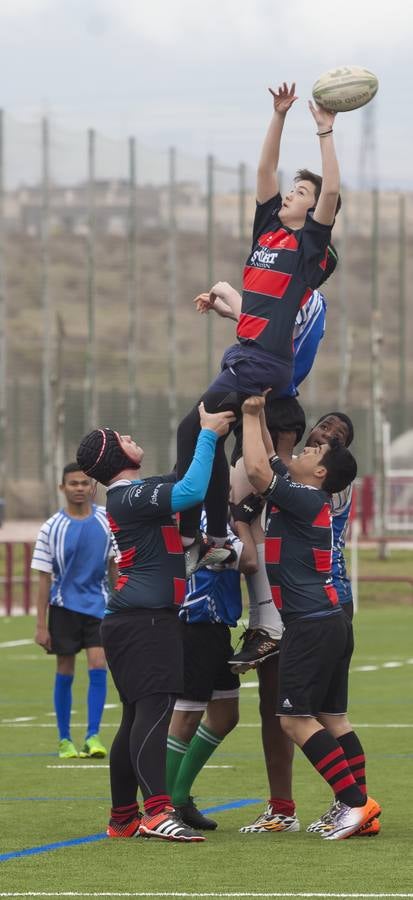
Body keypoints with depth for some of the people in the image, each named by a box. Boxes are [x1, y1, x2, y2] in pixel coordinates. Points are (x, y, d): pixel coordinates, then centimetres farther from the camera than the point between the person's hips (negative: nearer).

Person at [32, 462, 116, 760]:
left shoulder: (107, 521, 1)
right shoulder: (52, 528, -4)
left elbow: (115, 565, 10)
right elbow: (45, 579, -2)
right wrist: (41, 625, -4)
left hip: (98, 605, 1)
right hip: (64, 606, -1)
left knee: (98, 668, -12)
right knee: (65, 674, 4)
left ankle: (93, 736, -8)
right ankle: (65, 740, 14)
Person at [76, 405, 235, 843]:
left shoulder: (133, 493, 19)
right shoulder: (131, 496, -13)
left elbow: (182, 485, 34)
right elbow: (191, 491, -27)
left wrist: (211, 429, 26)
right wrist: (208, 434, -19)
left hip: (131, 621, 11)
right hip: (146, 619, -11)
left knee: (138, 717, 12)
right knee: (156, 709, -19)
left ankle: (123, 818, 15)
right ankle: (157, 812, -31)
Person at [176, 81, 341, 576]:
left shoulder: (310, 243, -3)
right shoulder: (268, 227, 16)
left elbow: (331, 189, -15)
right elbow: (265, 169, 18)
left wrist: (325, 130, -12)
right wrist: (279, 115, 11)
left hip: (266, 363, -8)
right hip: (242, 355, 8)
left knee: (193, 430, -12)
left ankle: (185, 534, -9)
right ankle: (217, 536, 16)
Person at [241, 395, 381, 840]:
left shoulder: (305, 500, -12)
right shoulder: (299, 498, 14)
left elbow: (256, 469, -19)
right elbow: (266, 463, 28)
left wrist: (250, 415, -7)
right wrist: (257, 413, 23)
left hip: (312, 626, -10)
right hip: (331, 622, 10)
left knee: (295, 718, -9)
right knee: (332, 716, 9)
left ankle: (354, 801, -13)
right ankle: (357, 808, 8)